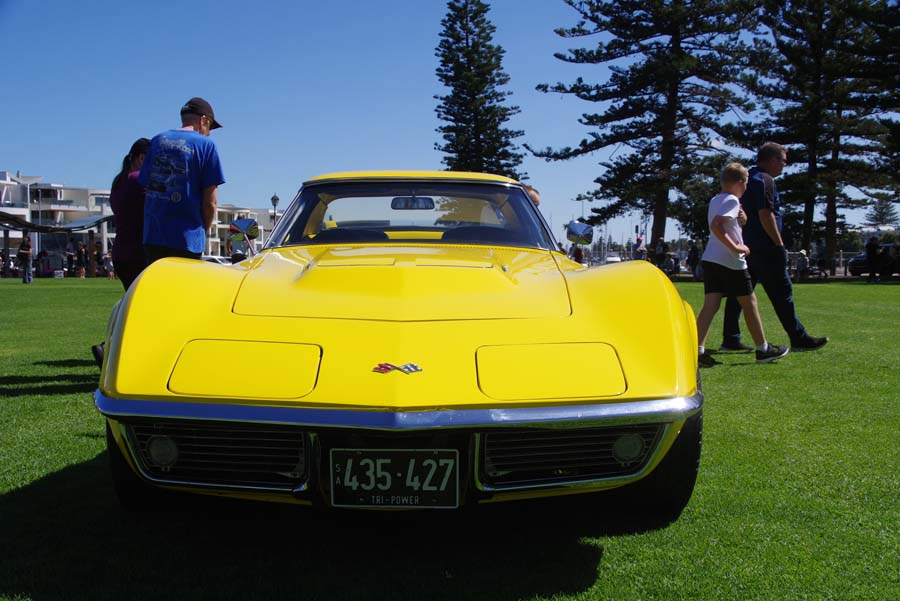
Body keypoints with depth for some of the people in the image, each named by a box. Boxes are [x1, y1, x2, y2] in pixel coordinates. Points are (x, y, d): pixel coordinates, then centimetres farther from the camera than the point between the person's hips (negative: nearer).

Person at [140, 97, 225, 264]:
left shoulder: (157, 141, 13)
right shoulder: (205, 145, -3)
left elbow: (145, 186, 15)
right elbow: (210, 201, -6)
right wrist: (203, 231, 10)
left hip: (152, 237, 5)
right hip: (186, 238, -5)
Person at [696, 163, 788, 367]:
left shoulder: (714, 200, 17)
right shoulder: (732, 200, -10)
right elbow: (715, 225, -25)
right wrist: (735, 247, -22)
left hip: (710, 259, 8)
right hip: (731, 262, -7)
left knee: (710, 305, -1)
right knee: (749, 302, 6)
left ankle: (699, 350, -14)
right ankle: (763, 349, 17)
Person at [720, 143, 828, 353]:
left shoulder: (749, 179, 19)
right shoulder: (765, 180, -11)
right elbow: (765, 214, -19)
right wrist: (779, 243, -15)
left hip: (745, 247, 10)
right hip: (764, 248, -10)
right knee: (782, 292, -4)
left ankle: (730, 340, 8)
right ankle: (798, 339, 1)